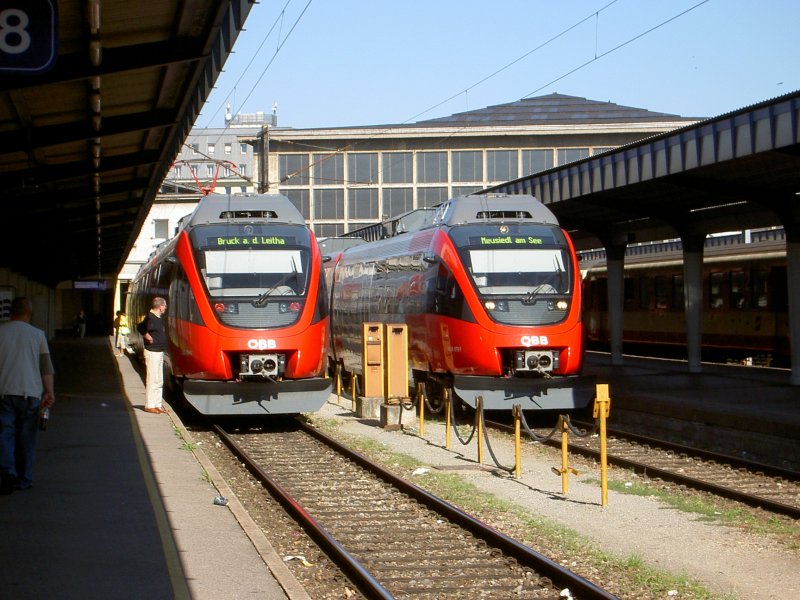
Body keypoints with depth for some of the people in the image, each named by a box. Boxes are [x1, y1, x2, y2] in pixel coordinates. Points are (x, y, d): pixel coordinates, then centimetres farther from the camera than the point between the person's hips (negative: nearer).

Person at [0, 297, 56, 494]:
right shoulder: (37, 335, 3)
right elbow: (46, 366, -2)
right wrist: (49, 391, -4)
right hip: (31, 393, 1)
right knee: (27, 437, 10)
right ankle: (24, 479, 15)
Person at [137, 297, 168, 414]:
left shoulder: (159, 318, 11)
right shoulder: (151, 318, -18)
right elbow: (140, 327, -32)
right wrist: (149, 339, -22)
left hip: (159, 352, 10)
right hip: (152, 352, -10)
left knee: (159, 380, 14)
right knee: (153, 379, -5)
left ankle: (157, 404, 21)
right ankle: (149, 405, 0)